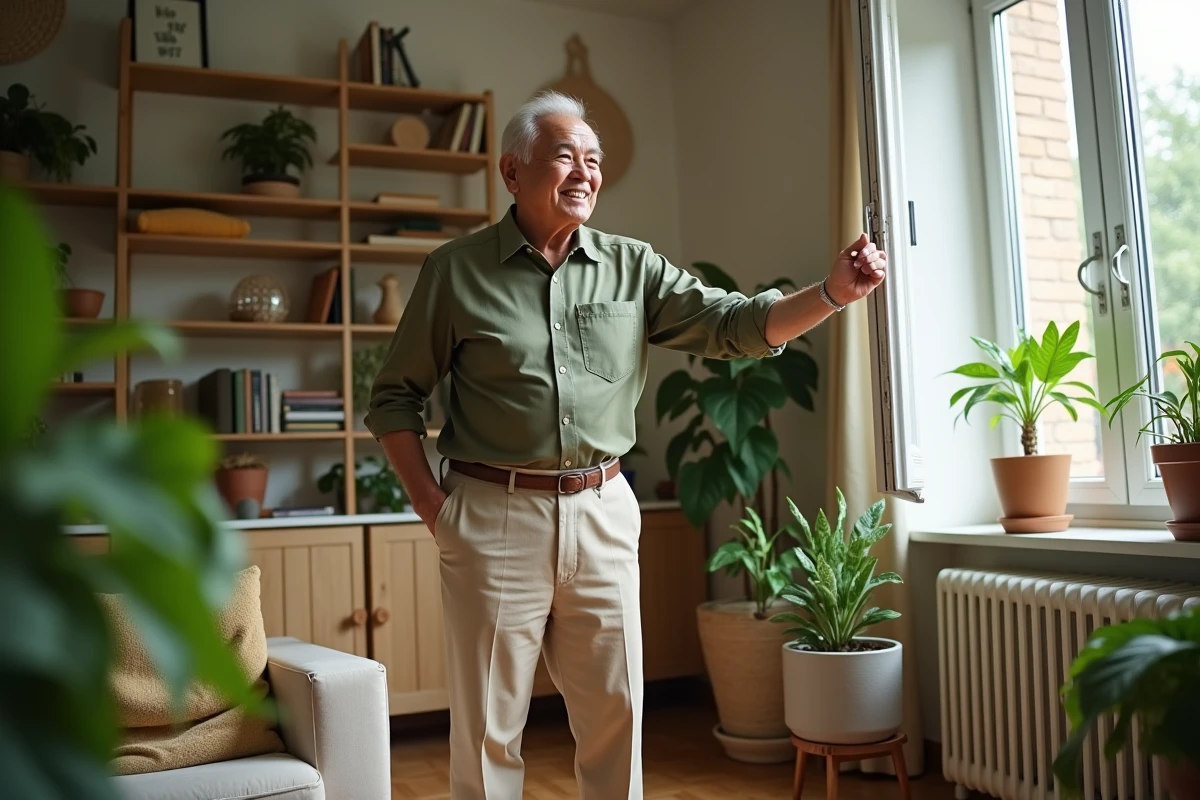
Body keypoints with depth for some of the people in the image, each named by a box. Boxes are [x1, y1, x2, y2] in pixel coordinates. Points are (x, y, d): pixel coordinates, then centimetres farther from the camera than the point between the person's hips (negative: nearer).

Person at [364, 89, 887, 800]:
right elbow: (395, 398, 3)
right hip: (495, 517, -2)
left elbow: (735, 323, -1)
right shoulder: (457, 271, 0)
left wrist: (834, 292, -16)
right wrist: (434, 506, -5)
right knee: (489, 729, 8)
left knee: (616, 714, 11)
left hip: (603, 513, 3)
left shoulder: (632, 267, 6)